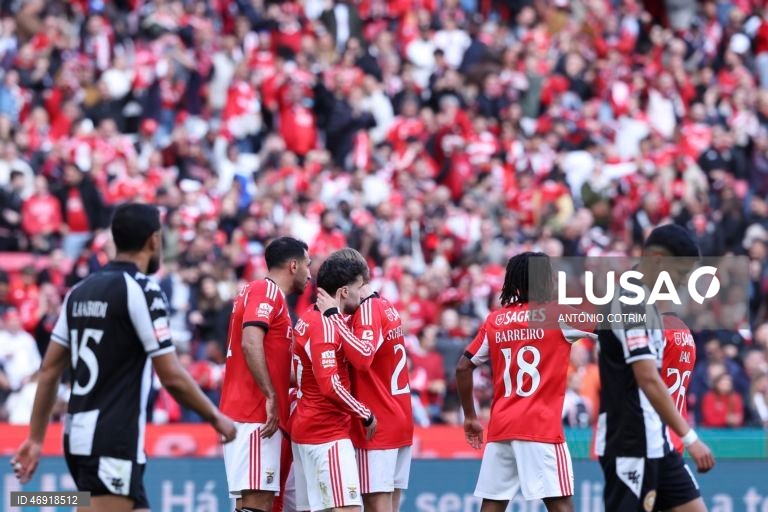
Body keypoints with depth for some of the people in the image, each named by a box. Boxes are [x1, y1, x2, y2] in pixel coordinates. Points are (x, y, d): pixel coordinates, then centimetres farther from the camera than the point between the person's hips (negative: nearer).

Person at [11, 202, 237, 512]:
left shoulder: (80, 292, 12)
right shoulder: (143, 291, -10)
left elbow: (49, 371, 13)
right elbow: (172, 378, -12)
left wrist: (36, 438, 17)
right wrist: (216, 418, 2)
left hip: (78, 437, 8)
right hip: (114, 443, -8)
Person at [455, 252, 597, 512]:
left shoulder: (495, 320, 11)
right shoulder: (556, 315, -2)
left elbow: (463, 367, 13)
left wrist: (470, 416, 20)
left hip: (500, 427, 5)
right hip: (541, 426, -5)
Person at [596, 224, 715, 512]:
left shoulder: (640, 302, 15)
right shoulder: (632, 303, -16)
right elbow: (649, 381, -23)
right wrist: (689, 437, -24)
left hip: (656, 443, 10)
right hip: (630, 445, -10)